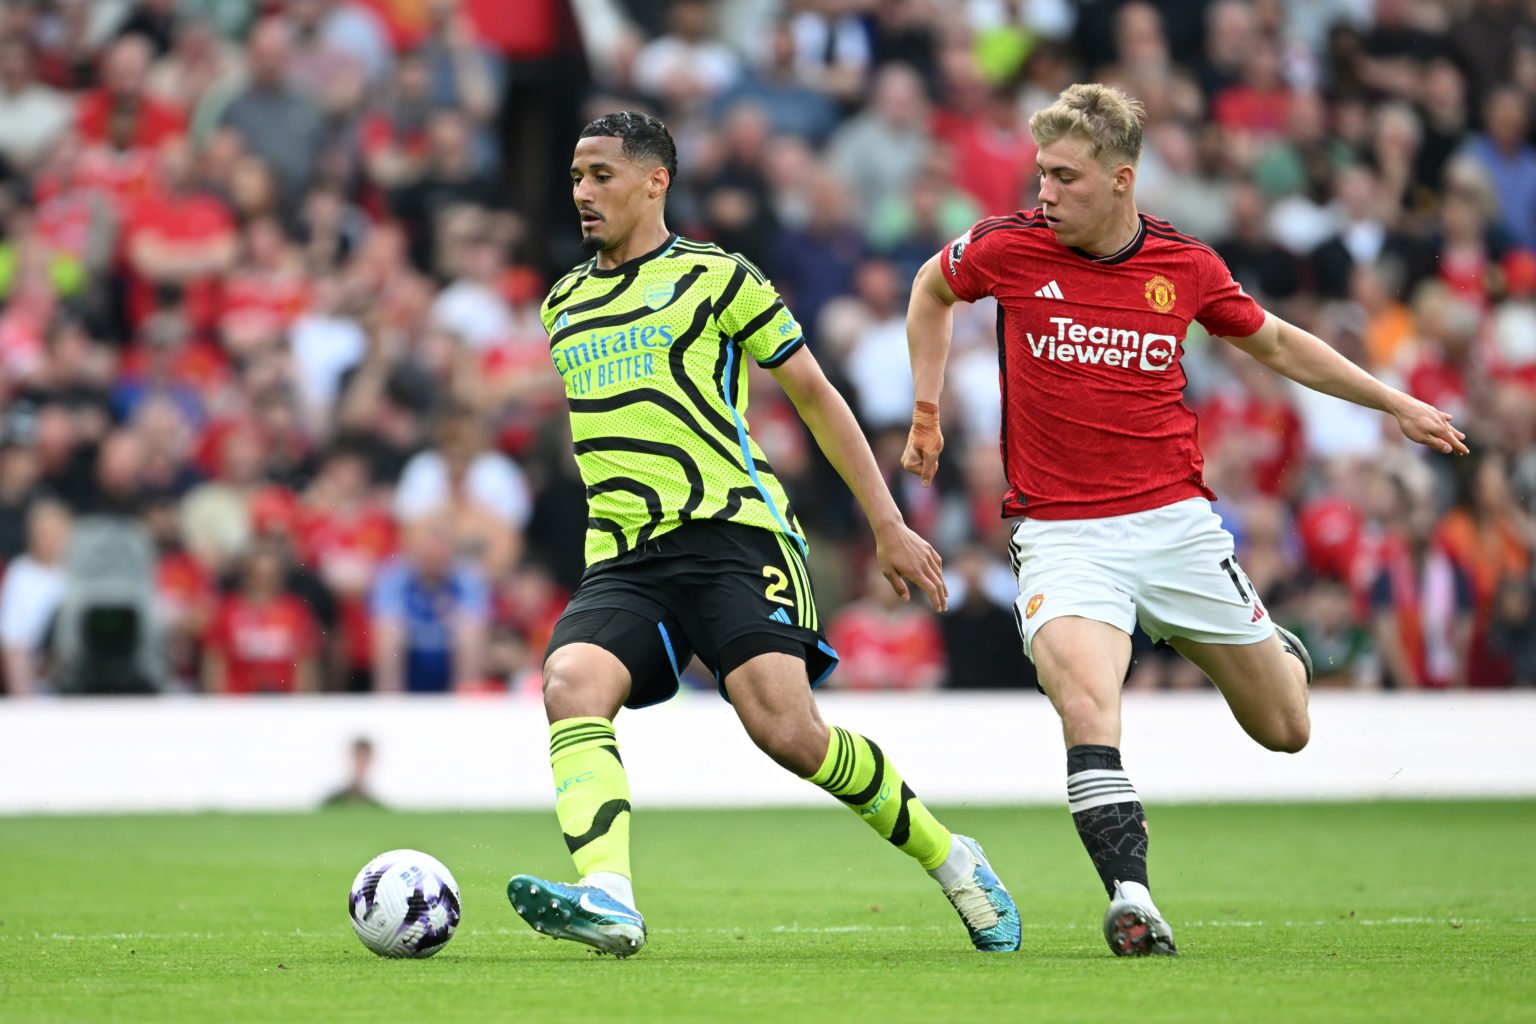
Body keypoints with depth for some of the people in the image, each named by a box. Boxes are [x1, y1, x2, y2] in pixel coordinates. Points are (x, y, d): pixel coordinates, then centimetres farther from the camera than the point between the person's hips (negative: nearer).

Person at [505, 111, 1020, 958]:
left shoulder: (716, 277, 4)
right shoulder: (564, 305, 20)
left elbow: (815, 395, 8)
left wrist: (887, 525, 7)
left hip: (730, 535, -5)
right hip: (621, 562, 5)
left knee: (786, 730, -20)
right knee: (570, 687, -26)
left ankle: (950, 862, 3)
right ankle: (607, 900, -43)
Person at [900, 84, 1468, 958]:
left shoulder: (1187, 267, -2)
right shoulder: (1007, 248, -6)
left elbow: (1275, 343, 16)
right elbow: (931, 290, 18)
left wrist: (1396, 404, 19)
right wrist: (928, 411, 15)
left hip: (1177, 522, 2)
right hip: (1061, 533, -2)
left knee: (1286, 728, 13)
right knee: (1088, 706, -30)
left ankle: (1278, 652, 48)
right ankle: (1131, 899, -29)